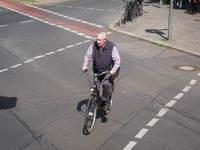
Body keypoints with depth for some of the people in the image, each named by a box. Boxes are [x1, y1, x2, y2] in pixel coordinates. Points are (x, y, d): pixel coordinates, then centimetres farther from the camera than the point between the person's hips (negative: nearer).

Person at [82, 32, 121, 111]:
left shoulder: (111, 47, -17)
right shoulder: (93, 45, -10)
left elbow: (117, 60, -17)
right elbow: (88, 56, -1)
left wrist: (114, 69, -34)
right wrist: (85, 65, -18)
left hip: (108, 70, -3)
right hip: (97, 71, 3)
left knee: (106, 84, -25)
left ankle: (105, 102, -4)